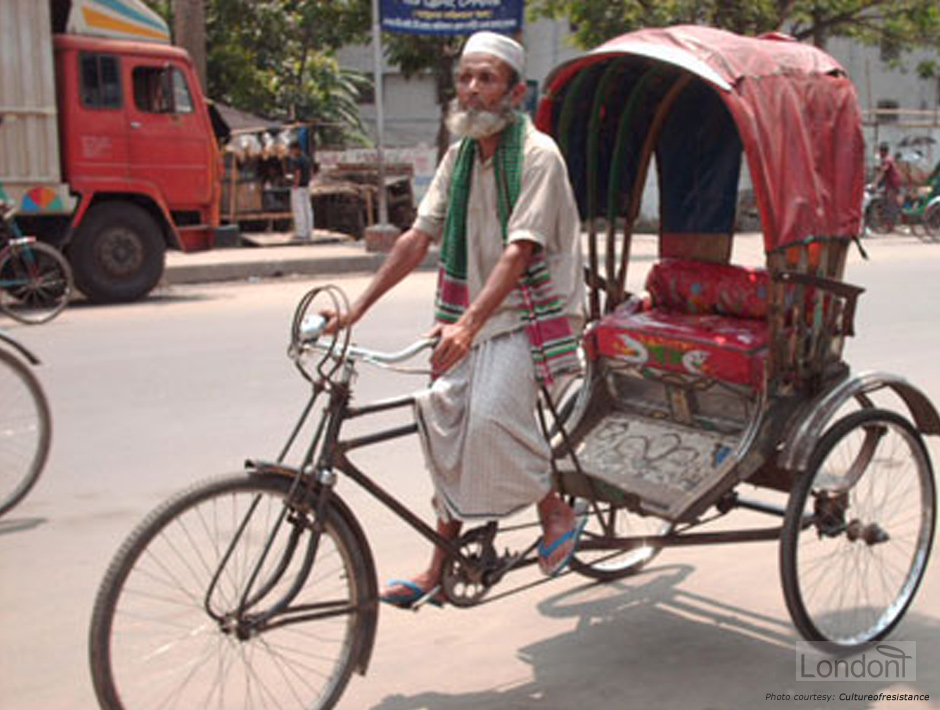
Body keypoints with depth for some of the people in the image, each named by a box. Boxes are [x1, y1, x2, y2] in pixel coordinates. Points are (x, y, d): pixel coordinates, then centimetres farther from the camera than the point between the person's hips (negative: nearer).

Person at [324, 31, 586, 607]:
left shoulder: (537, 154, -13)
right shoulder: (461, 155, 9)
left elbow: (518, 252, -24)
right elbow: (418, 239, 9)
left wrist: (468, 325, -36)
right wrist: (355, 310, 4)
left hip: (530, 315, -7)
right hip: (471, 318, 7)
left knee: (491, 414, -25)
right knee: (446, 418, 1)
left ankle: (558, 512, 1)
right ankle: (440, 567, 14)